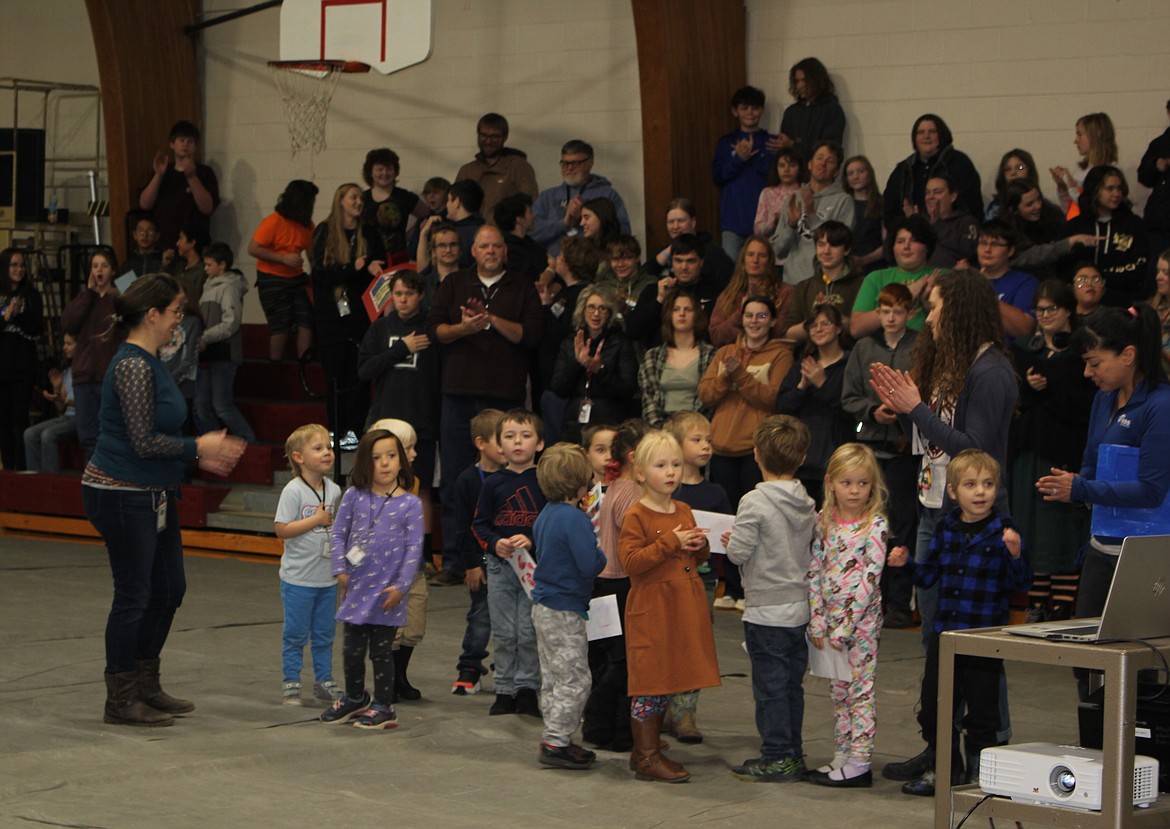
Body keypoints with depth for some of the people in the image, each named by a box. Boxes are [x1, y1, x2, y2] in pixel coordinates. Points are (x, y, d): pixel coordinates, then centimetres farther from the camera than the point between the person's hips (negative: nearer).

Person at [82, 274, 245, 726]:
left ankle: (145, 686, 27)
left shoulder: (149, 362, 12)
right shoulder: (132, 366, -20)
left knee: (169, 589, 15)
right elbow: (143, 442, -23)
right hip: (122, 496, -10)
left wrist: (200, 456, 11)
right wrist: (198, 447, -12)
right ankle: (120, 701, 10)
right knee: (133, 595, -1)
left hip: (153, 494, 10)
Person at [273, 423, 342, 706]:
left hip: (327, 577, 6)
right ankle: (290, 683, 12)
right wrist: (317, 520, -19)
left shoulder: (334, 490, 5)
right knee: (295, 633, 3)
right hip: (298, 578, -6)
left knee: (324, 633, 13)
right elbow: (281, 529, -19)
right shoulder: (293, 490, -14)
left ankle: (324, 680, 24)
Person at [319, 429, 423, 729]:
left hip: (387, 592, -3)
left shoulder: (410, 504, -7)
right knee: (352, 649, 13)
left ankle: (383, 706, 19)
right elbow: (337, 534, 5)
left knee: (381, 651, 5)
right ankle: (355, 698, 34)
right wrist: (340, 570, -4)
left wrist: (401, 586, -11)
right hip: (356, 588, 3)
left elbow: (414, 547, -6)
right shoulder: (354, 497, -1)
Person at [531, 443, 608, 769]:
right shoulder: (574, 519, -20)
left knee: (552, 678, 15)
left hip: (543, 605, 10)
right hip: (565, 610, -10)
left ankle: (554, 737, 20)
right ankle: (556, 741, -4)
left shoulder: (546, 514, 8)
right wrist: (603, 555, -2)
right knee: (574, 679, -3)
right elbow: (590, 565, -24)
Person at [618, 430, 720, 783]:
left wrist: (700, 546, 1)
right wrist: (670, 543, -20)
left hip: (683, 607, 7)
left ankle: (646, 749, 22)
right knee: (649, 680, -4)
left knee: (665, 682, 12)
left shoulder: (684, 512, 13)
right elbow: (631, 561, -19)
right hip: (651, 607, -7)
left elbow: (697, 559, 24)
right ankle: (646, 757, 3)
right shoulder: (636, 516, -9)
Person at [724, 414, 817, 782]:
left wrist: (732, 541, 2)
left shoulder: (755, 501, -16)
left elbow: (739, 552, -18)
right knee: (792, 685, 14)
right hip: (801, 608, 7)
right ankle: (793, 753, 20)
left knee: (769, 685, 0)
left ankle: (776, 757, 2)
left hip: (766, 610, -7)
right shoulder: (808, 503, 4)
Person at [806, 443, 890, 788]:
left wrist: (844, 626, -17)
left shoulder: (875, 526, -11)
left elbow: (870, 579, -15)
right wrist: (817, 622, -3)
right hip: (829, 617, 6)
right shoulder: (824, 522, 5)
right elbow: (814, 573, 5)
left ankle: (859, 763, -1)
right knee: (838, 691, 12)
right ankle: (841, 757, 19)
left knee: (860, 690, -4)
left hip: (861, 619, -6)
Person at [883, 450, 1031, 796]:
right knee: (933, 705, 11)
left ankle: (978, 769, 21)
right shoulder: (946, 529, 7)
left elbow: (1021, 583, -11)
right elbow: (930, 574, 16)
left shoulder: (1003, 531, -8)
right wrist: (906, 563, -1)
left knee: (981, 709, 5)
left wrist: (1015, 555, -28)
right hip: (944, 631, 5)